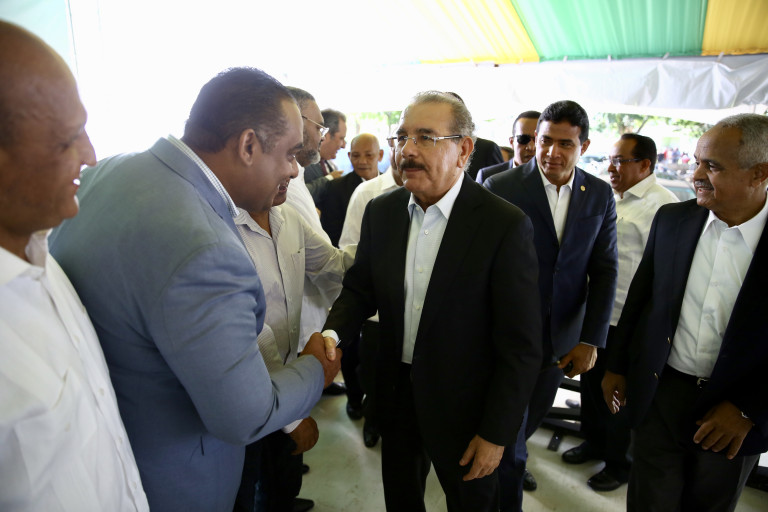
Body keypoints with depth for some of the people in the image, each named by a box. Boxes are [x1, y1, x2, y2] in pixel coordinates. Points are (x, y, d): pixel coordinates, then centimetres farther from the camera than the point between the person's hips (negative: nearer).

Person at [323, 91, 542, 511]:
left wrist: (496, 433, -13)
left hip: (463, 407, -4)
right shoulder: (380, 212, -4)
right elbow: (359, 288, 4)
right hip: (395, 394, 4)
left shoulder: (506, 226, -20)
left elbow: (521, 345, -16)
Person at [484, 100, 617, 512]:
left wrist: (591, 340, -6)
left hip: (561, 337, 4)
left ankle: (512, 460, 54)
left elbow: (604, 270, 0)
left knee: (534, 414, 24)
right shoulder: (501, 187, -13)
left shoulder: (600, 195, -1)